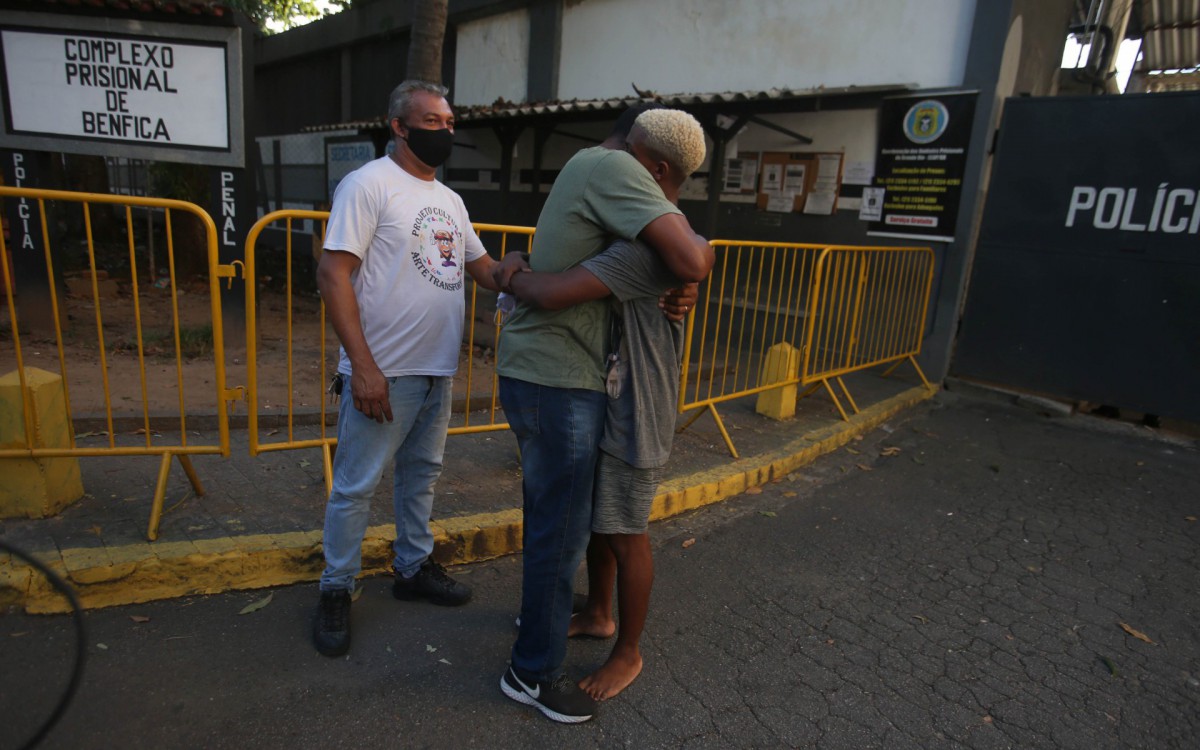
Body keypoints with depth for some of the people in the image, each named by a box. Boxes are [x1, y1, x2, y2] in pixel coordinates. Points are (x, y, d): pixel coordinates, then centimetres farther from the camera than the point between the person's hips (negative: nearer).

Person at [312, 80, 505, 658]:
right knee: (357, 485, 3)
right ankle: (336, 591, 22)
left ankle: (413, 567, 35)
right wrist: (363, 366, -21)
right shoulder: (369, 184, -9)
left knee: (421, 474, 18)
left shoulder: (450, 200, 15)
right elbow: (332, 274, -15)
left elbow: (483, 266, 21)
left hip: (438, 370, 8)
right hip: (384, 372, -7)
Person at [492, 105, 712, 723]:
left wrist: (681, 287, 1)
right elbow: (691, 259, -27)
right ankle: (534, 672, 19)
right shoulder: (614, 168, -14)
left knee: (548, 514, 25)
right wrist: (701, 246, -4)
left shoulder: (588, 166, 18)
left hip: (531, 371, 10)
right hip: (558, 380, -10)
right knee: (563, 528, 2)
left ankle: (541, 606, 46)